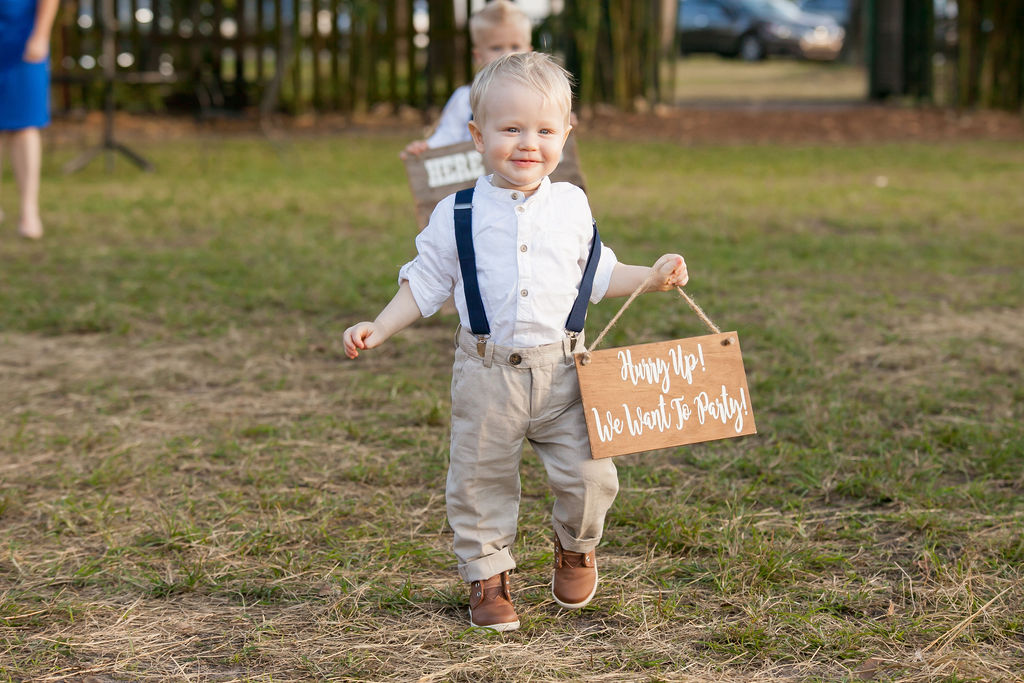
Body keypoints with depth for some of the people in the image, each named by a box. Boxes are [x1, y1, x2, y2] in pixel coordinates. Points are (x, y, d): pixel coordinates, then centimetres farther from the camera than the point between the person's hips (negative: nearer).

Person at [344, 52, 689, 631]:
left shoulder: (572, 206, 4)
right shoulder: (458, 214, -3)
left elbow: (596, 274, 17)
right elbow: (426, 281, 5)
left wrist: (653, 277, 8)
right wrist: (379, 329, -3)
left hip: (561, 369, 1)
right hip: (487, 372, -1)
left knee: (589, 476, -2)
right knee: (480, 480, 5)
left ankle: (577, 550, 28)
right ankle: (488, 577, 24)